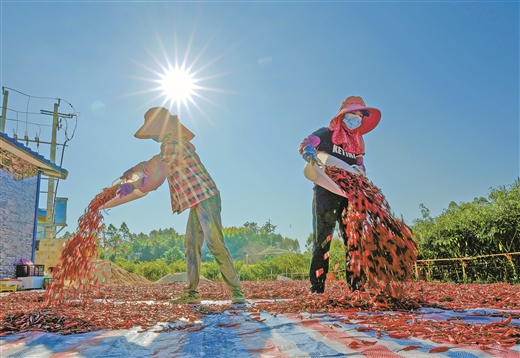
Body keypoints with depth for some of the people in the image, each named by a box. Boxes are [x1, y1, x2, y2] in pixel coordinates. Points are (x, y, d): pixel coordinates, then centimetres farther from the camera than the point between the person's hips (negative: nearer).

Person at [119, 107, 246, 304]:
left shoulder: (172, 144, -12)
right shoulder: (171, 144, 20)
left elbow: (156, 177, -14)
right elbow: (155, 162, 39)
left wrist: (132, 185, 1)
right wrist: (134, 169, 49)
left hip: (205, 199, -10)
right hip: (198, 201, 10)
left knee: (215, 244, -13)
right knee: (191, 245, 8)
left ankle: (236, 292, -10)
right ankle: (191, 293, 12)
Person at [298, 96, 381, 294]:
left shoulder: (357, 144, 19)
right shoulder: (326, 134, 4)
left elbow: (361, 167, 18)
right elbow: (304, 145, -7)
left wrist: (359, 170, -7)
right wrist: (311, 154, -30)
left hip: (348, 194, 6)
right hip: (326, 191, -5)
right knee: (323, 238, -8)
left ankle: (356, 284, 8)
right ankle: (317, 286, -5)